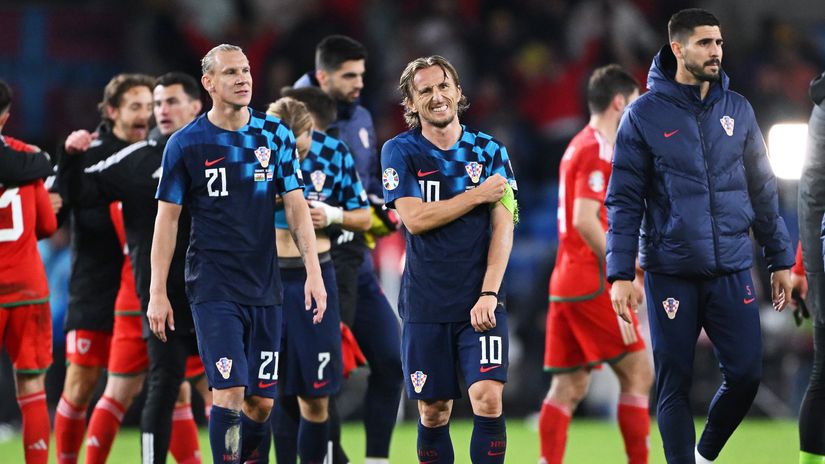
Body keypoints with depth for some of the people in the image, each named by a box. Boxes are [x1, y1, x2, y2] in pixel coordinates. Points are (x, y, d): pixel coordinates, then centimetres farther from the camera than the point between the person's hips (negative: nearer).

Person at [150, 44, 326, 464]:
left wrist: (314, 272, -3)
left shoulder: (275, 135, 6)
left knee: (261, 402, 5)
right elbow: (167, 217, 1)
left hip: (264, 287, 4)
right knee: (229, 392, -15)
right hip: (213, 288, -4)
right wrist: (157, 293, -3)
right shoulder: (186, 143, -2)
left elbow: (296, 207, 7)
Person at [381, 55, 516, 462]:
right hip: (425, 303, 0)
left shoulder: (489, 151, 4)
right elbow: (414, 218, -11)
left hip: (480, 301, 0)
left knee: (488, 398, -14)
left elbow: (503, 227, -1)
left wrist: (488, 293, -12)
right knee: (434, 410, 4)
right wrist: (478, 195, -8)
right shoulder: (400, 152, 1)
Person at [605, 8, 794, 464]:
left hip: (732, 271, 3)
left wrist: (780, 259, 12)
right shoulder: (645, 115, -3)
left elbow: (762, 190, 13)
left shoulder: (737, 110, 8)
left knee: (745, 374, -1)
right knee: (674, 384, 1)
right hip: (671, 273, -3)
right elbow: (624, 201, -3)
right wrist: (620, 274, -10)